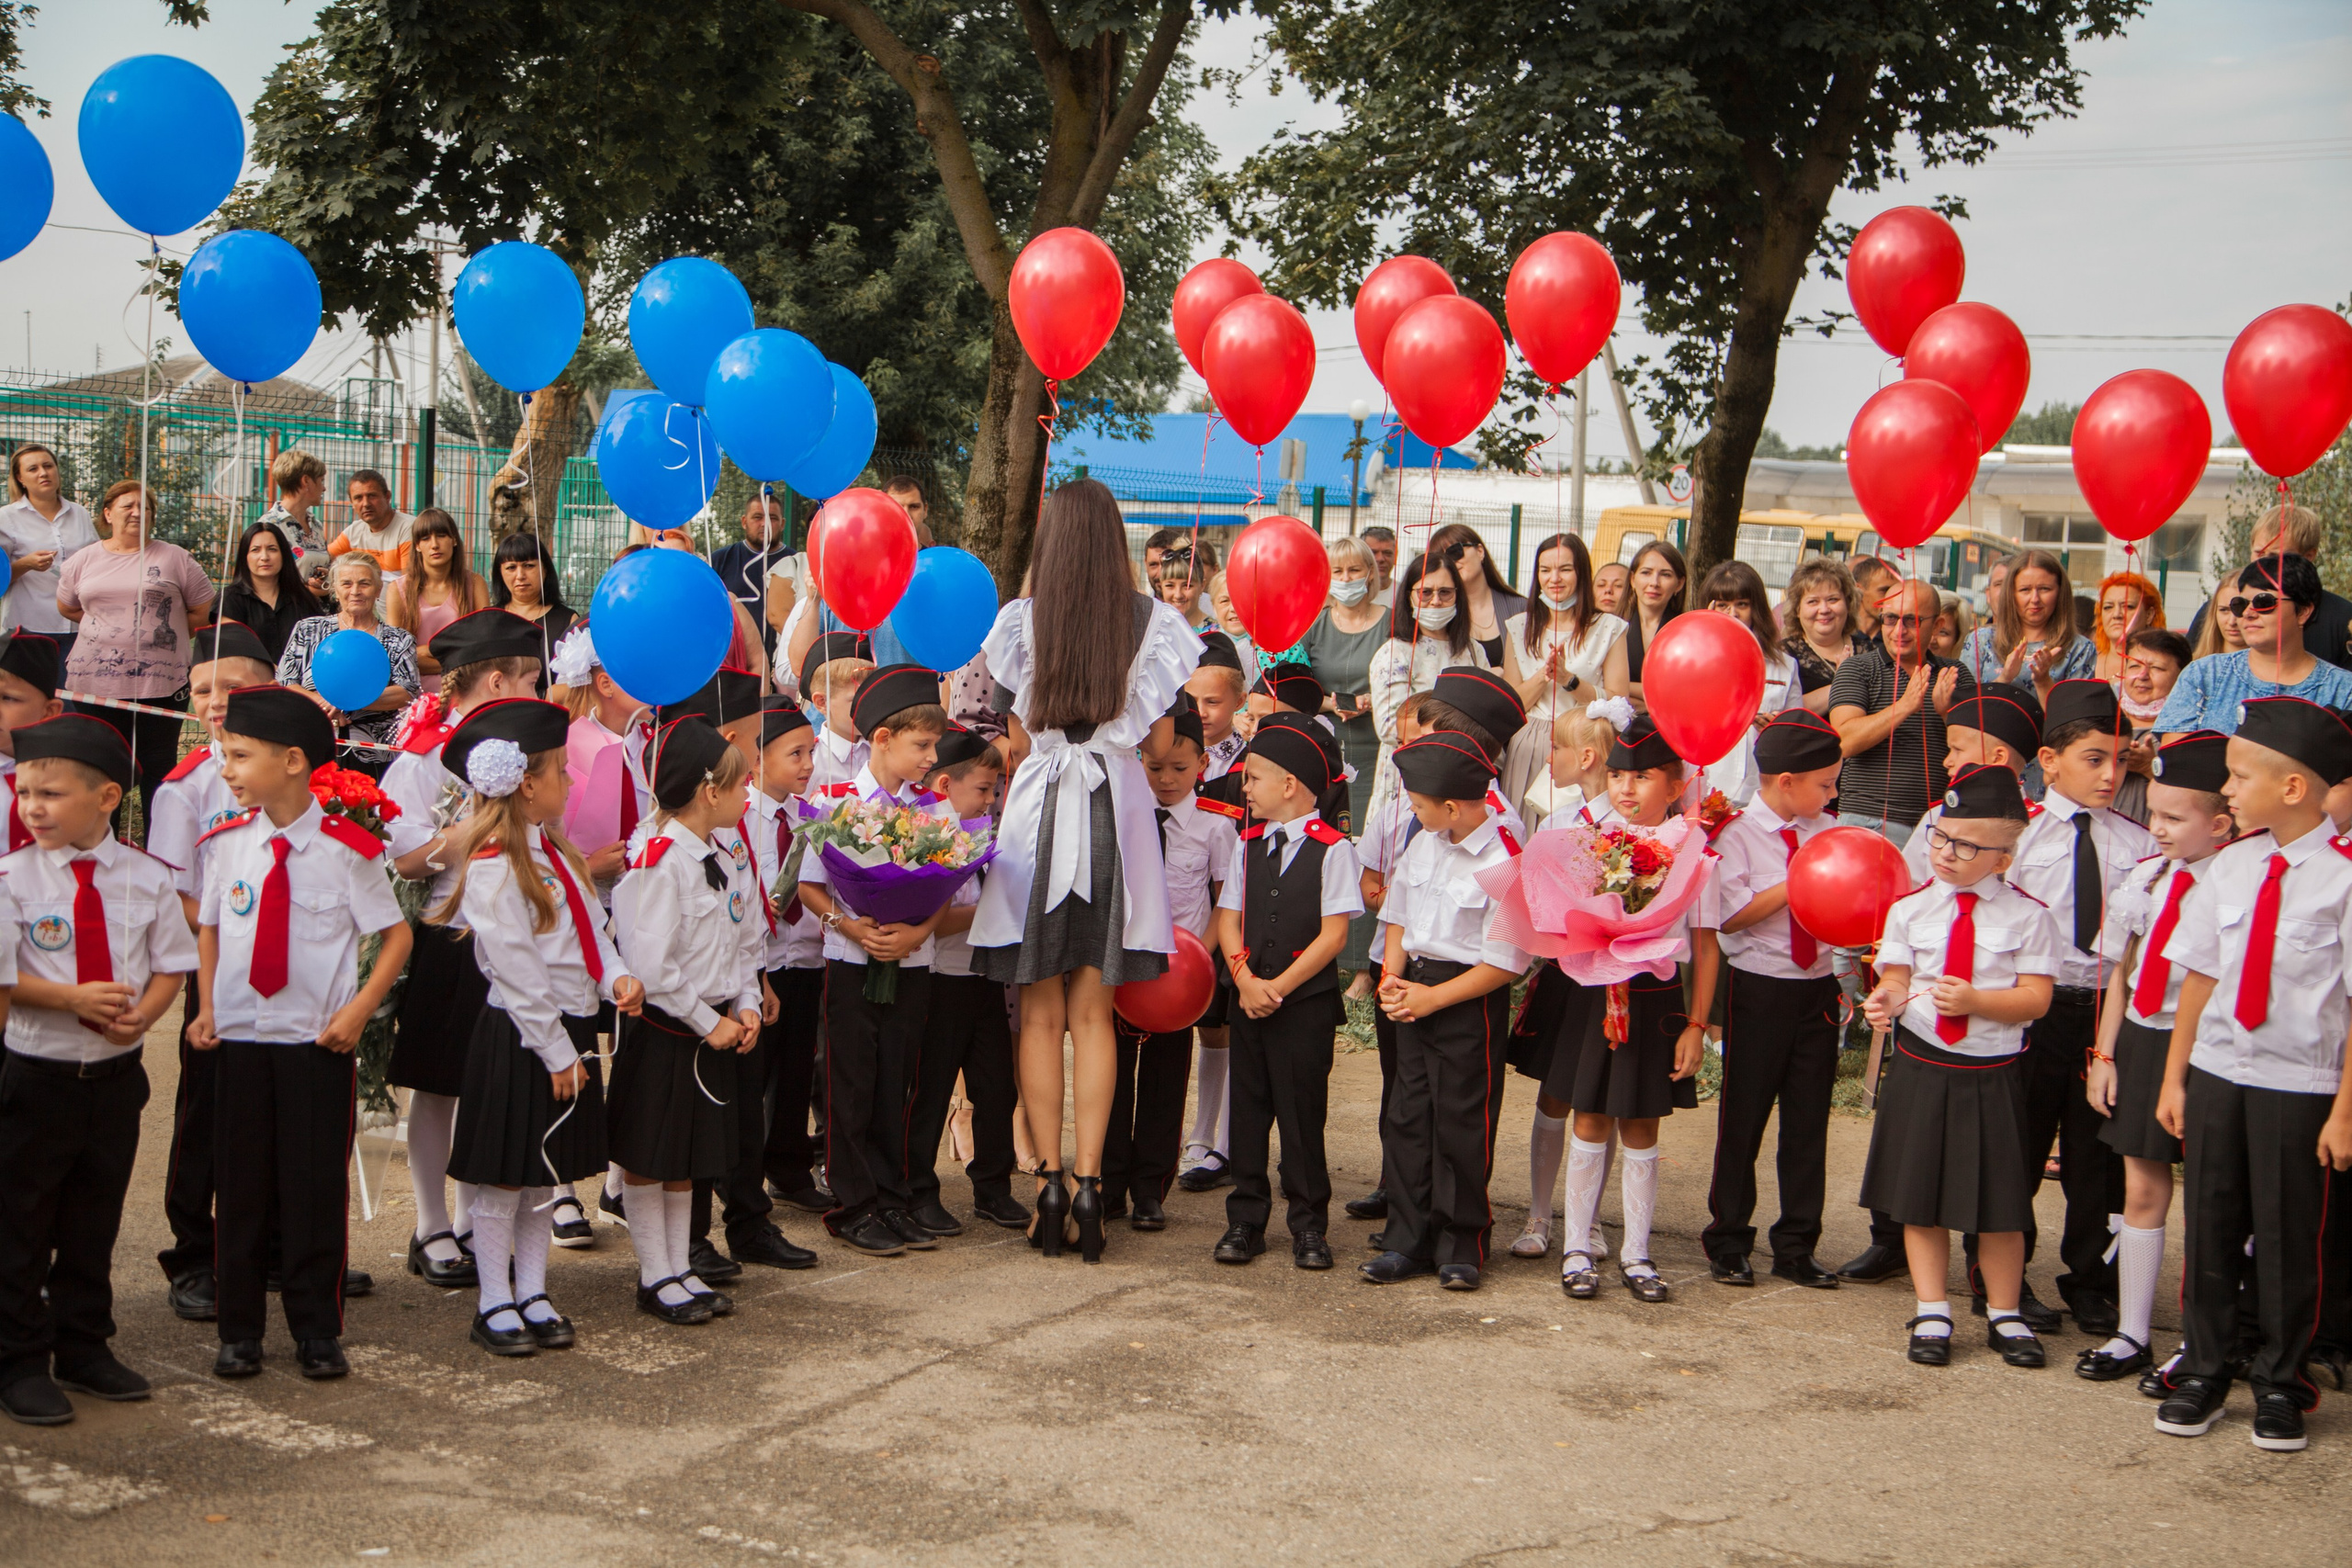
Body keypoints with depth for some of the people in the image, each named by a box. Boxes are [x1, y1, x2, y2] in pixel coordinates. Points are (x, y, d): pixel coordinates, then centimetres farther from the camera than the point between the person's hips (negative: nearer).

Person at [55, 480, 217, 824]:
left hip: (160, 684, -2)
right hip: (95, 684, 2)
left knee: (158, 771, 4)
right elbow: (67, 607, 20)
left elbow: (203, 610, 7)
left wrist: (165, 634, 6)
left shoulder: (175, 558, 2)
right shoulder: (84, 561, 9)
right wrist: (111, 628, 12)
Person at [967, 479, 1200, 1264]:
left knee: (1042, 1015, 7)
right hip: (1117, 812, 1)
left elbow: (1014, 737, -4)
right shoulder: (1151, 621, -2)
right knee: (1093, 1014, 8)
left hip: (1039, 808, -1)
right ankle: (1089, 1179, 2)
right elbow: (1161, 741, 1)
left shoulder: (1021, 620, -5)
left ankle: (1049, 1179, 5)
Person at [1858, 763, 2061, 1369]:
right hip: (1920, 1066, 2)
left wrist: (1975, 1001, -23)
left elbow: (2036, 998, -8)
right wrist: (1888, 1000, -23)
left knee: (1999, 1202, 6)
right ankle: (1932, 1314, 20)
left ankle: (2004, 1316, 22)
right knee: (1920, 1194, 8)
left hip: (1991, 1074, -2)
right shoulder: (1910, 909, 3)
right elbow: (1897, 979, 0)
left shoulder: (2027, 916, -3)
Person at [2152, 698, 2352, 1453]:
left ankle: (2280, 1382, 25)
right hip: (2215, 1072, 4)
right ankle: (2202, 1371, 27)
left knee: (2287, 1237, 7)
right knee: (2210, 1227, 12)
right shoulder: (2233, 864, 2)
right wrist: (2174, 1076, 9)